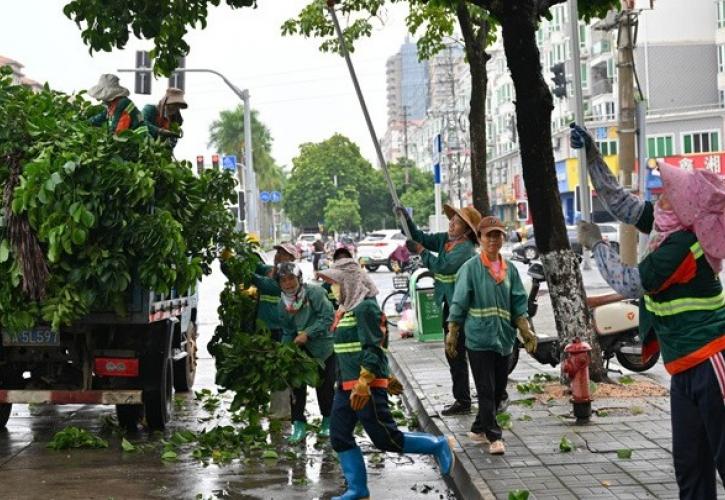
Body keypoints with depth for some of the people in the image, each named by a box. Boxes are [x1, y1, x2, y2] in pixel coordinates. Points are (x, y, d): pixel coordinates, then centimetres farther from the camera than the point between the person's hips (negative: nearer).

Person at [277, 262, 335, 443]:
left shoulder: (314, 293, -18)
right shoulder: (283, 304, 0)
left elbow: (328, 317, -22)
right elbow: (287, 331, 8)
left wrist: (308, 333, -26)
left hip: (324, 347, -5)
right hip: (302, 349, 5)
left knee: (325, 385, 4)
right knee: (297, 385, -4)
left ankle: (327, 421, 24)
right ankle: (299, 425, 3)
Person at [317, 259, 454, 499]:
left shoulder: (365, 307, -14)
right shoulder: (348, 308, 16)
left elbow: (373, 348, -20)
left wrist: (364, 384, -27)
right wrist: (386, 378, 27)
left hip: (366, 386, -10)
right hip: (346, 386, 10)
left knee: (385, 438, -6)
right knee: (340, 438, 7)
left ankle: (437, 446, 10)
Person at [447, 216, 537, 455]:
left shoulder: (510, 269, 9)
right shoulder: (470, 268, -4)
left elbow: (519, 304, 10)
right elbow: (459, 304, -4)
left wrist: (526, 331, 0)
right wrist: (452, 334, -6)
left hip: (504, 338, 5)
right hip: (479, 338, -5)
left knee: (498, 390, 12)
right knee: (486, 390, -6)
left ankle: (478, 429, 27)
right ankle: (494, 437, -1)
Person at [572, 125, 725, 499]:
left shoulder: (683, 243, -19)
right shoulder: (673, 228, 6)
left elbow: (629, 284, -17)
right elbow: (619, 201, 15)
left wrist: (595, 244, -6)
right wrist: (592, 156, 10)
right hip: (687, 364, 9)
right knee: (689, 460, 12)